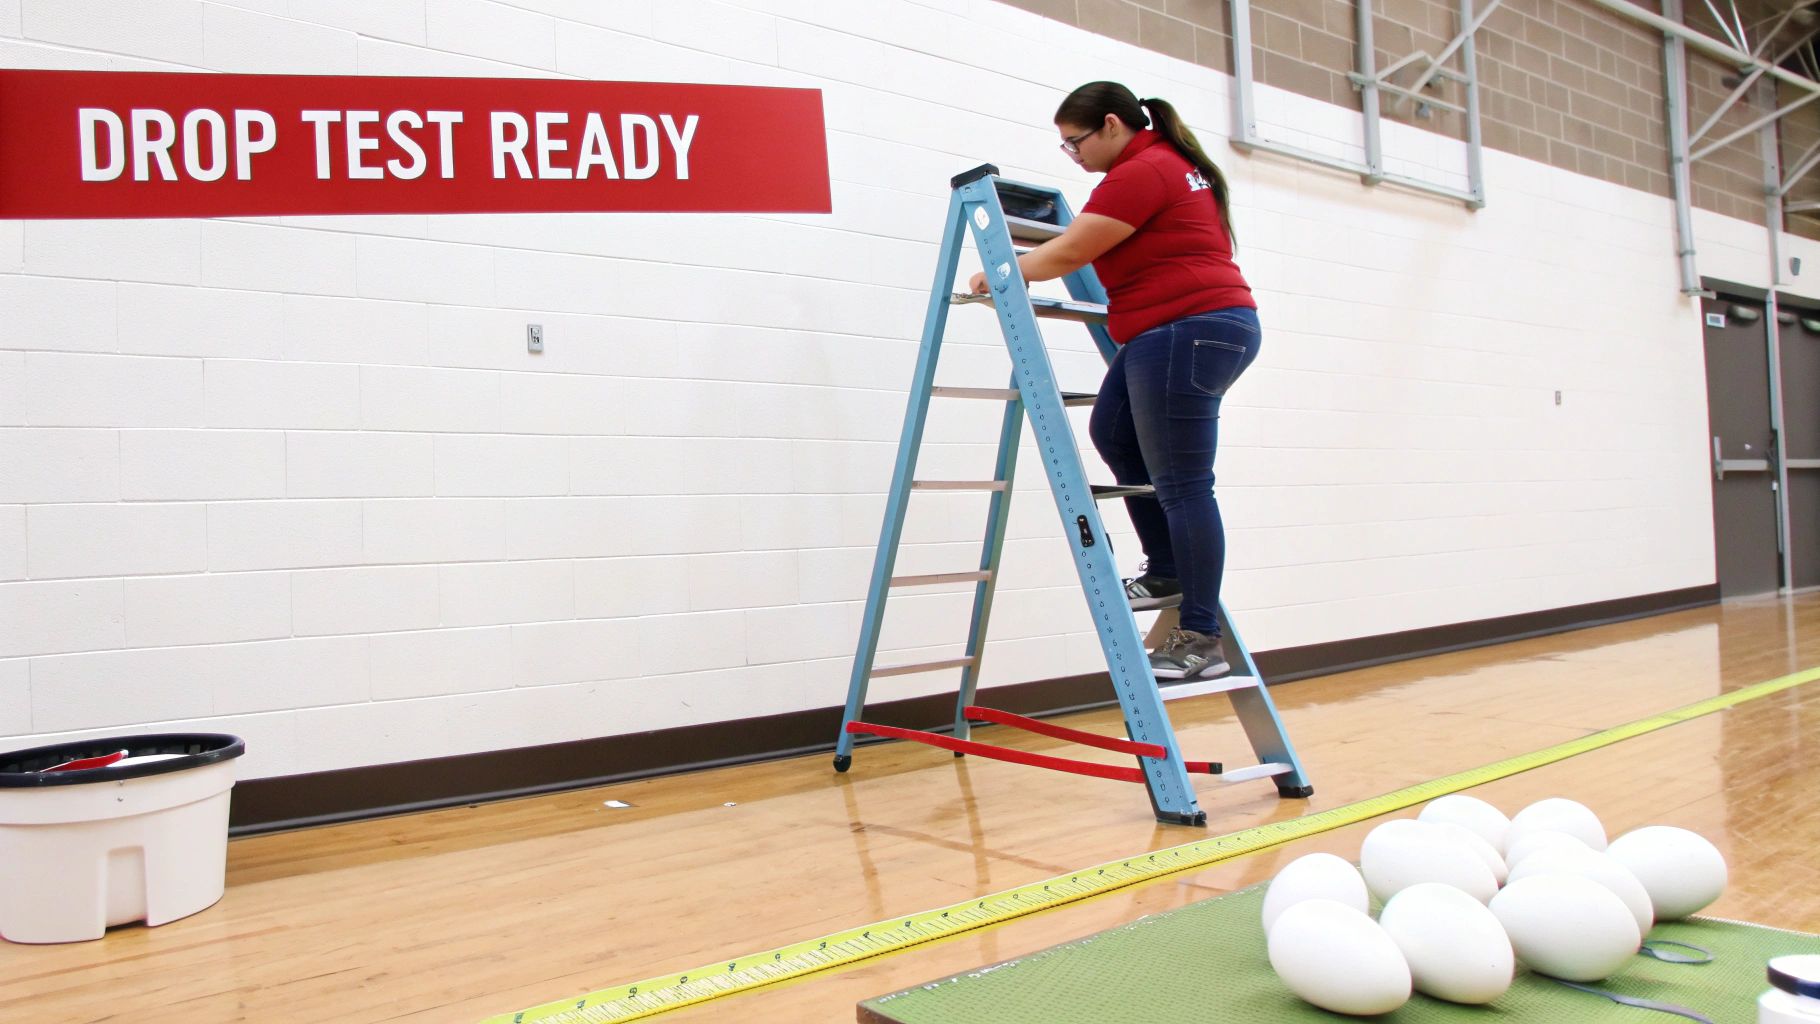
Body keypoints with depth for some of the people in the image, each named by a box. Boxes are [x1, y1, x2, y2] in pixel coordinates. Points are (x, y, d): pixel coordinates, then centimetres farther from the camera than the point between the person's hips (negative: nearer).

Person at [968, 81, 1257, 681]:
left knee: (1181, 486, -9)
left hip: (1187, 332, -11)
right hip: (1179, 333, 11)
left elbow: (1067, 254, -10)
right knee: (1112, 432, 13)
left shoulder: (1140, 175, -12)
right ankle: (1167, 571, 15)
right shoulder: (1169, 161, 21)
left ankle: (1202, 641, -4)